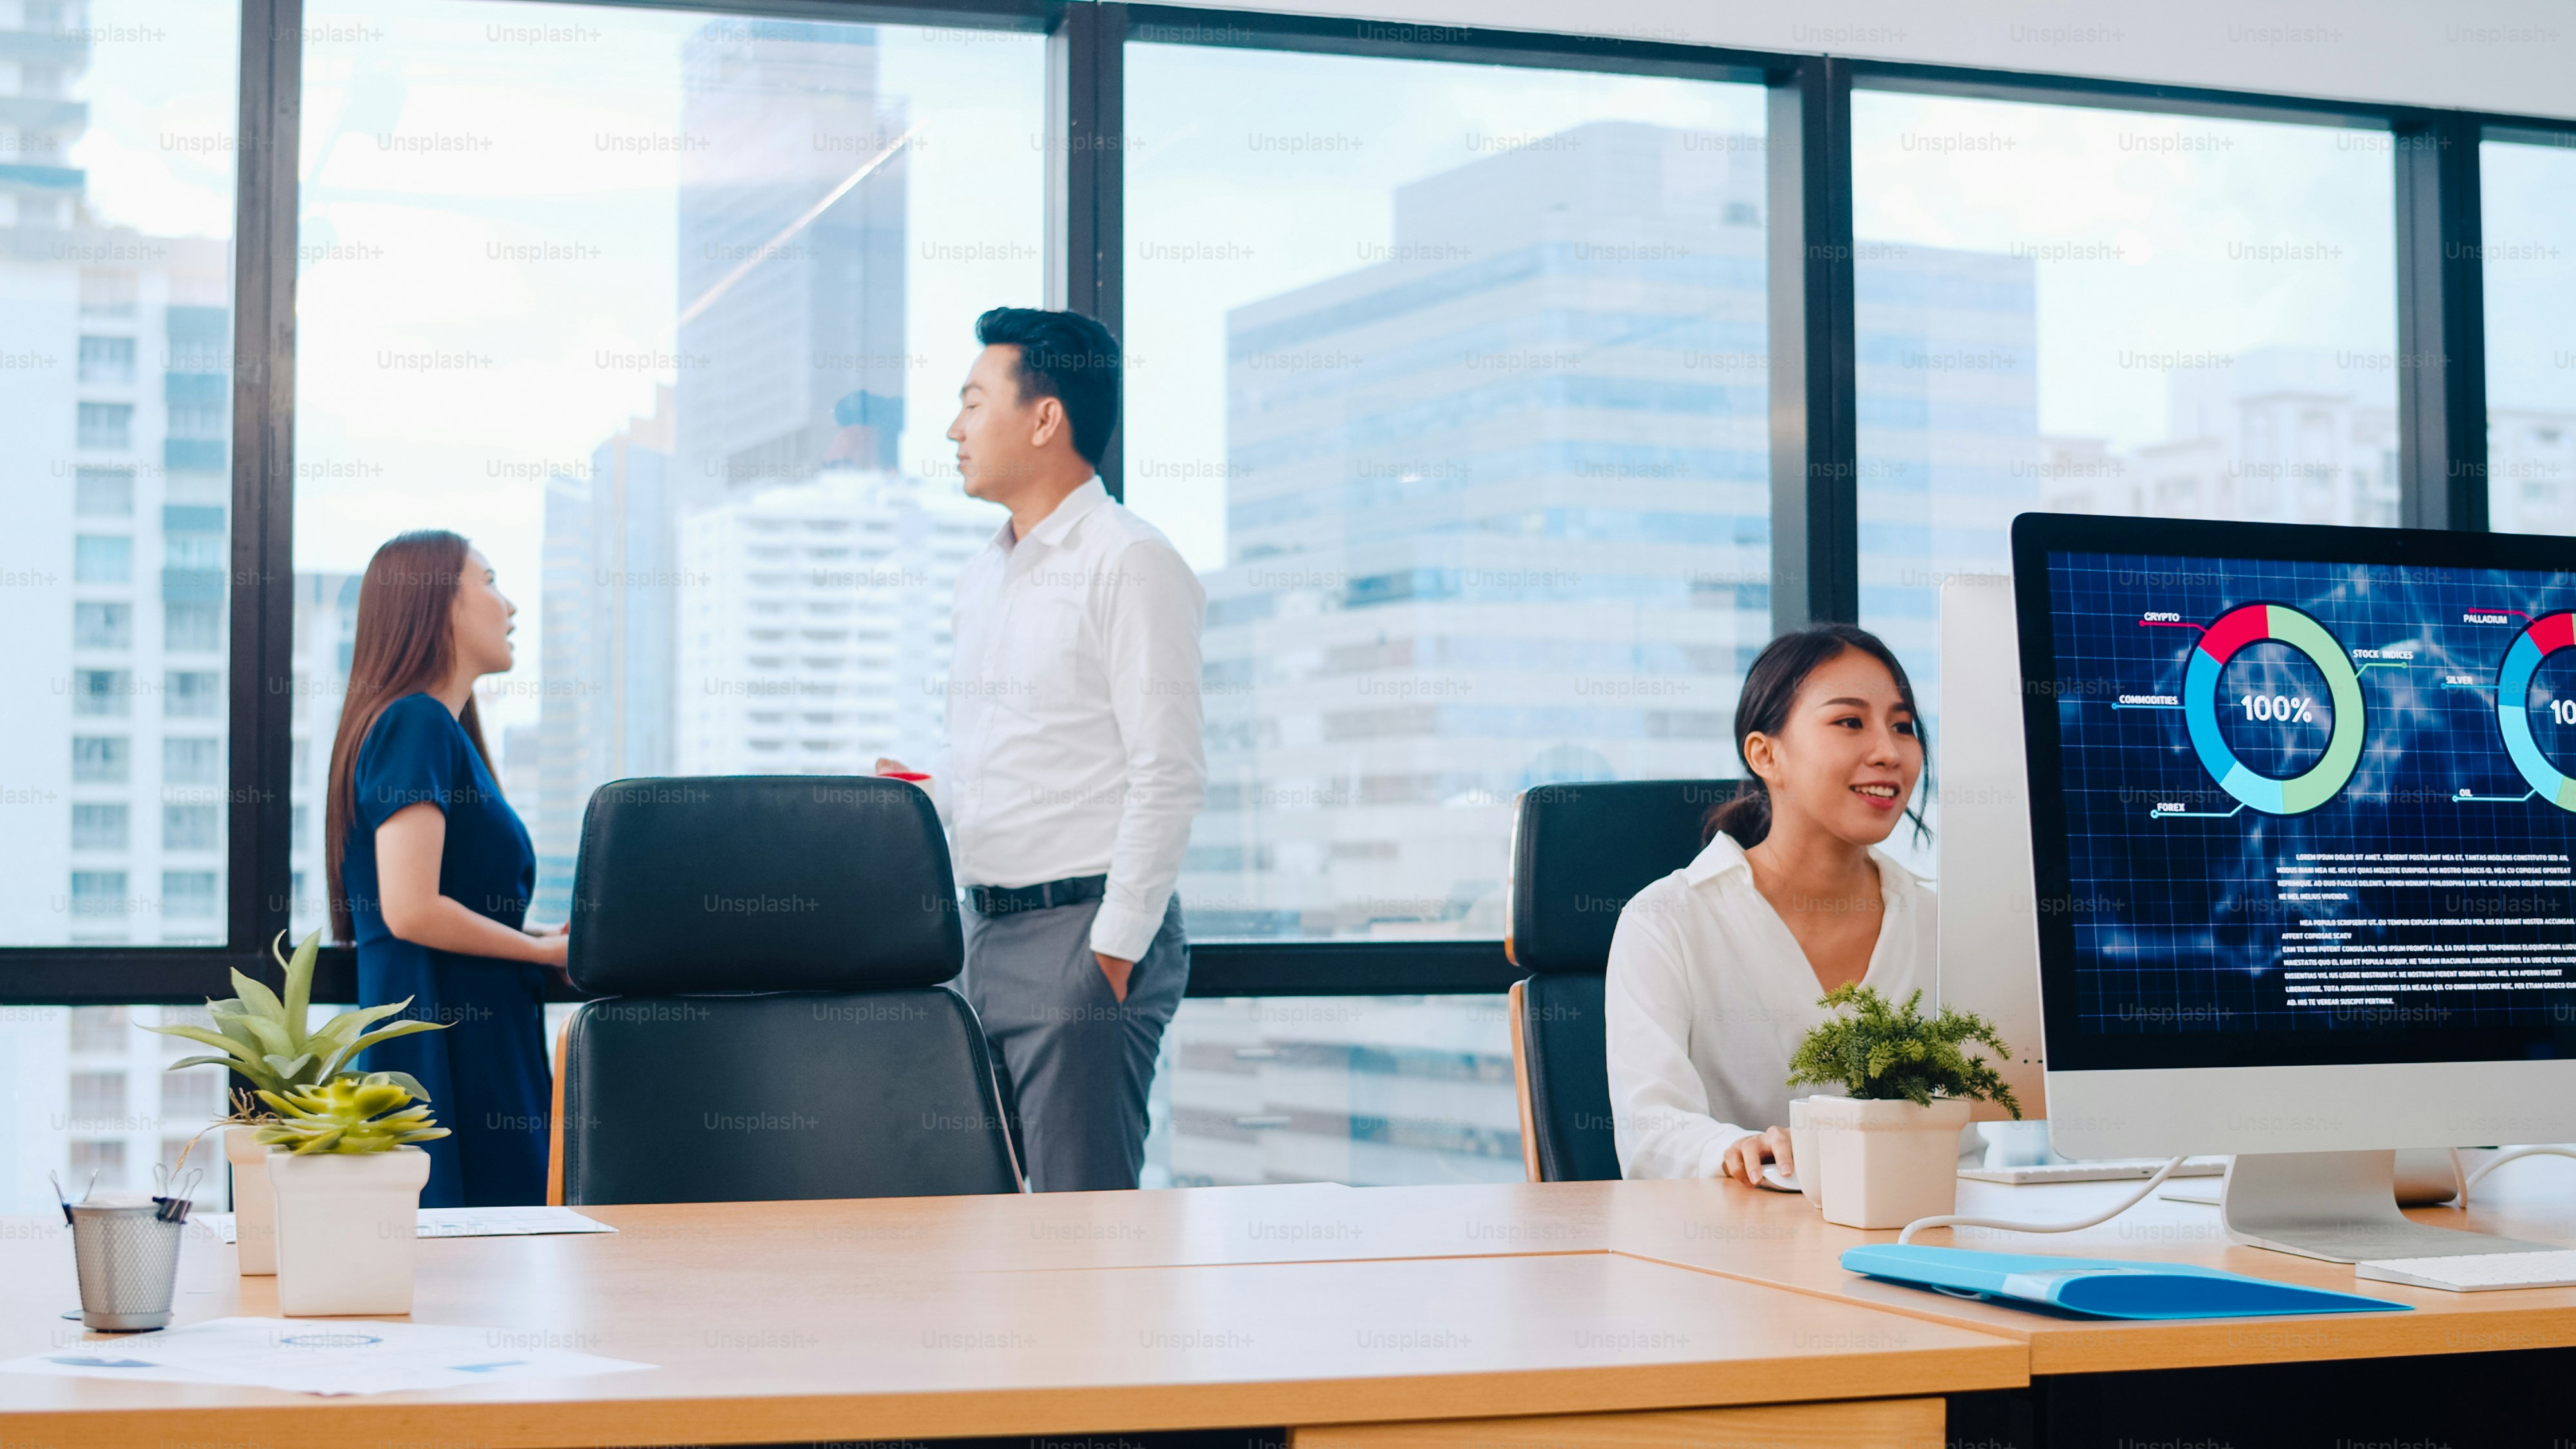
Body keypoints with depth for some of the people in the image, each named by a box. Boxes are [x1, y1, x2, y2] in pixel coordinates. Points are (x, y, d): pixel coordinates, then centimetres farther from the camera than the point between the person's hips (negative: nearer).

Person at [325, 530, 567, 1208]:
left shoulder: (441, 728, 18)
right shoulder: (416, 724, -11)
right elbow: (411, 911, -20)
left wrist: (545, 937, 11)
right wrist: (546, 949, -8)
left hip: (486, 1050, 9)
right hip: (446, 1050, -9)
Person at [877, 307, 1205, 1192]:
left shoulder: (1128, 563, -9)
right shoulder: (982, 577, 18)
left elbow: (1167, 777, -15)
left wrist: (1115, 952, -17)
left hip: (1080, 930, -8)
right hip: (983, 929, 9)